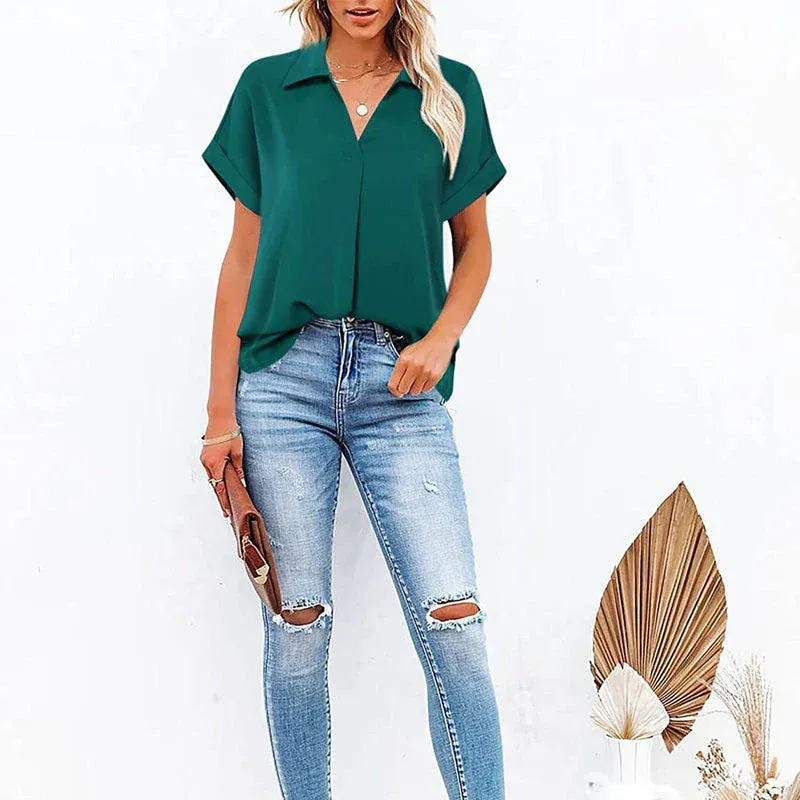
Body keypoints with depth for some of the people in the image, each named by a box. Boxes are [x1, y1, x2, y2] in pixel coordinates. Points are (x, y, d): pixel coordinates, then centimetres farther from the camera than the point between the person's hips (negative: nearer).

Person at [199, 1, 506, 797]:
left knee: (453, 622, -7)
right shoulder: (267, 87, 8)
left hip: (400, 384, 0)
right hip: (285, 374, 0)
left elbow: (475, 244, 15)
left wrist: (442, 337, -4)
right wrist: (221, 410, 2)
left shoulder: (451, 91, 9)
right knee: (296, 622, 3)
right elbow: (243, 255, 8)